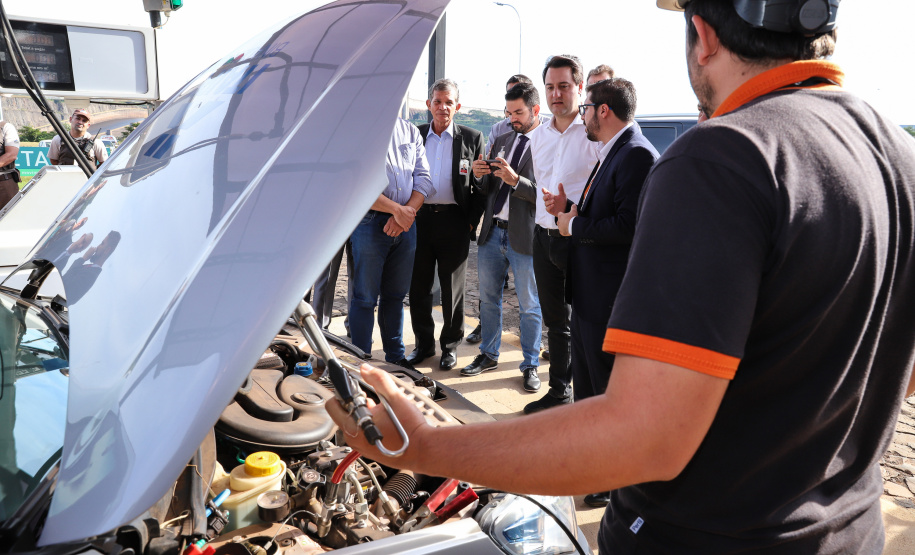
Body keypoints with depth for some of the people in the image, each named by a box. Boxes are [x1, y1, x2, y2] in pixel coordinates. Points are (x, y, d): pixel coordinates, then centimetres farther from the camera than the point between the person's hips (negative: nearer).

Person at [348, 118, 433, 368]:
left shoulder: (410, 131, 12)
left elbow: (424, 178, 5)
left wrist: (408, 211, -11)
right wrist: (397, 209, -16)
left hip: (406, 223, 5)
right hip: (369, 222, -5)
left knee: (396, 294, 14)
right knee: (365, 296, 1)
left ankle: (396, 357, 26)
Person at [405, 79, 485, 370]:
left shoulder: (472, 138, 2)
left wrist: (472, 222, -5)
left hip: (453, 221, -2)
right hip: (419, 218, 2)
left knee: (452, 289, 8)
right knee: (418, 286, 8)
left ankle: (450, 345, 23)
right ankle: (423, 343, 24)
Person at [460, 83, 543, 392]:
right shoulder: (501, 141, 14)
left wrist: (516, 180, -23)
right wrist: (481, 176, -4)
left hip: (524, 236, -6)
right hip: (492, 232, 6)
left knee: (529, 306, 5)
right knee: (488, 298, 15)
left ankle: (530, 365, 20)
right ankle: (489, 355, 31)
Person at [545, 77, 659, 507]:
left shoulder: (637, 155, -18)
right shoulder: (611, 153, 15)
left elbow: (628, 225, -28)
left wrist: (574, 226, -16)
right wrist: (568, 208, 5)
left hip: (612, 298, -11)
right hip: (589, 293, 11)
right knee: (585, 384, 22)